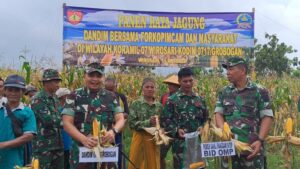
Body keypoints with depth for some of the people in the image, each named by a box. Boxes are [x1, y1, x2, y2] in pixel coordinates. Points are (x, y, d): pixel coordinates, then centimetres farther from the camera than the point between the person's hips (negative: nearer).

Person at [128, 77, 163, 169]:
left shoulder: (159, 106, 7)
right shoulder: (136, 104, -3)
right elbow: (132, 123, -10)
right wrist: (148, 122, -19)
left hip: (154, 140, 3)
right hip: (140, 139, -3)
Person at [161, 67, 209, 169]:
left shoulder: (199, 99, 11)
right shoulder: (172, 100, -3)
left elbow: (206, 118, 17)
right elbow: (165, 120, -4)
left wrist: (202, 127, -2)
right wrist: (176, 130, -17)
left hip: (198, 141, 4)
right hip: (181, 142, -4)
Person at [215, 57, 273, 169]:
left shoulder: (260, 91, -3)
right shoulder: (224, 92, 9)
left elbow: (267, 117, -5)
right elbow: (218, 113, 5)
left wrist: (260, 140, -16)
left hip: (252, 146, -3)